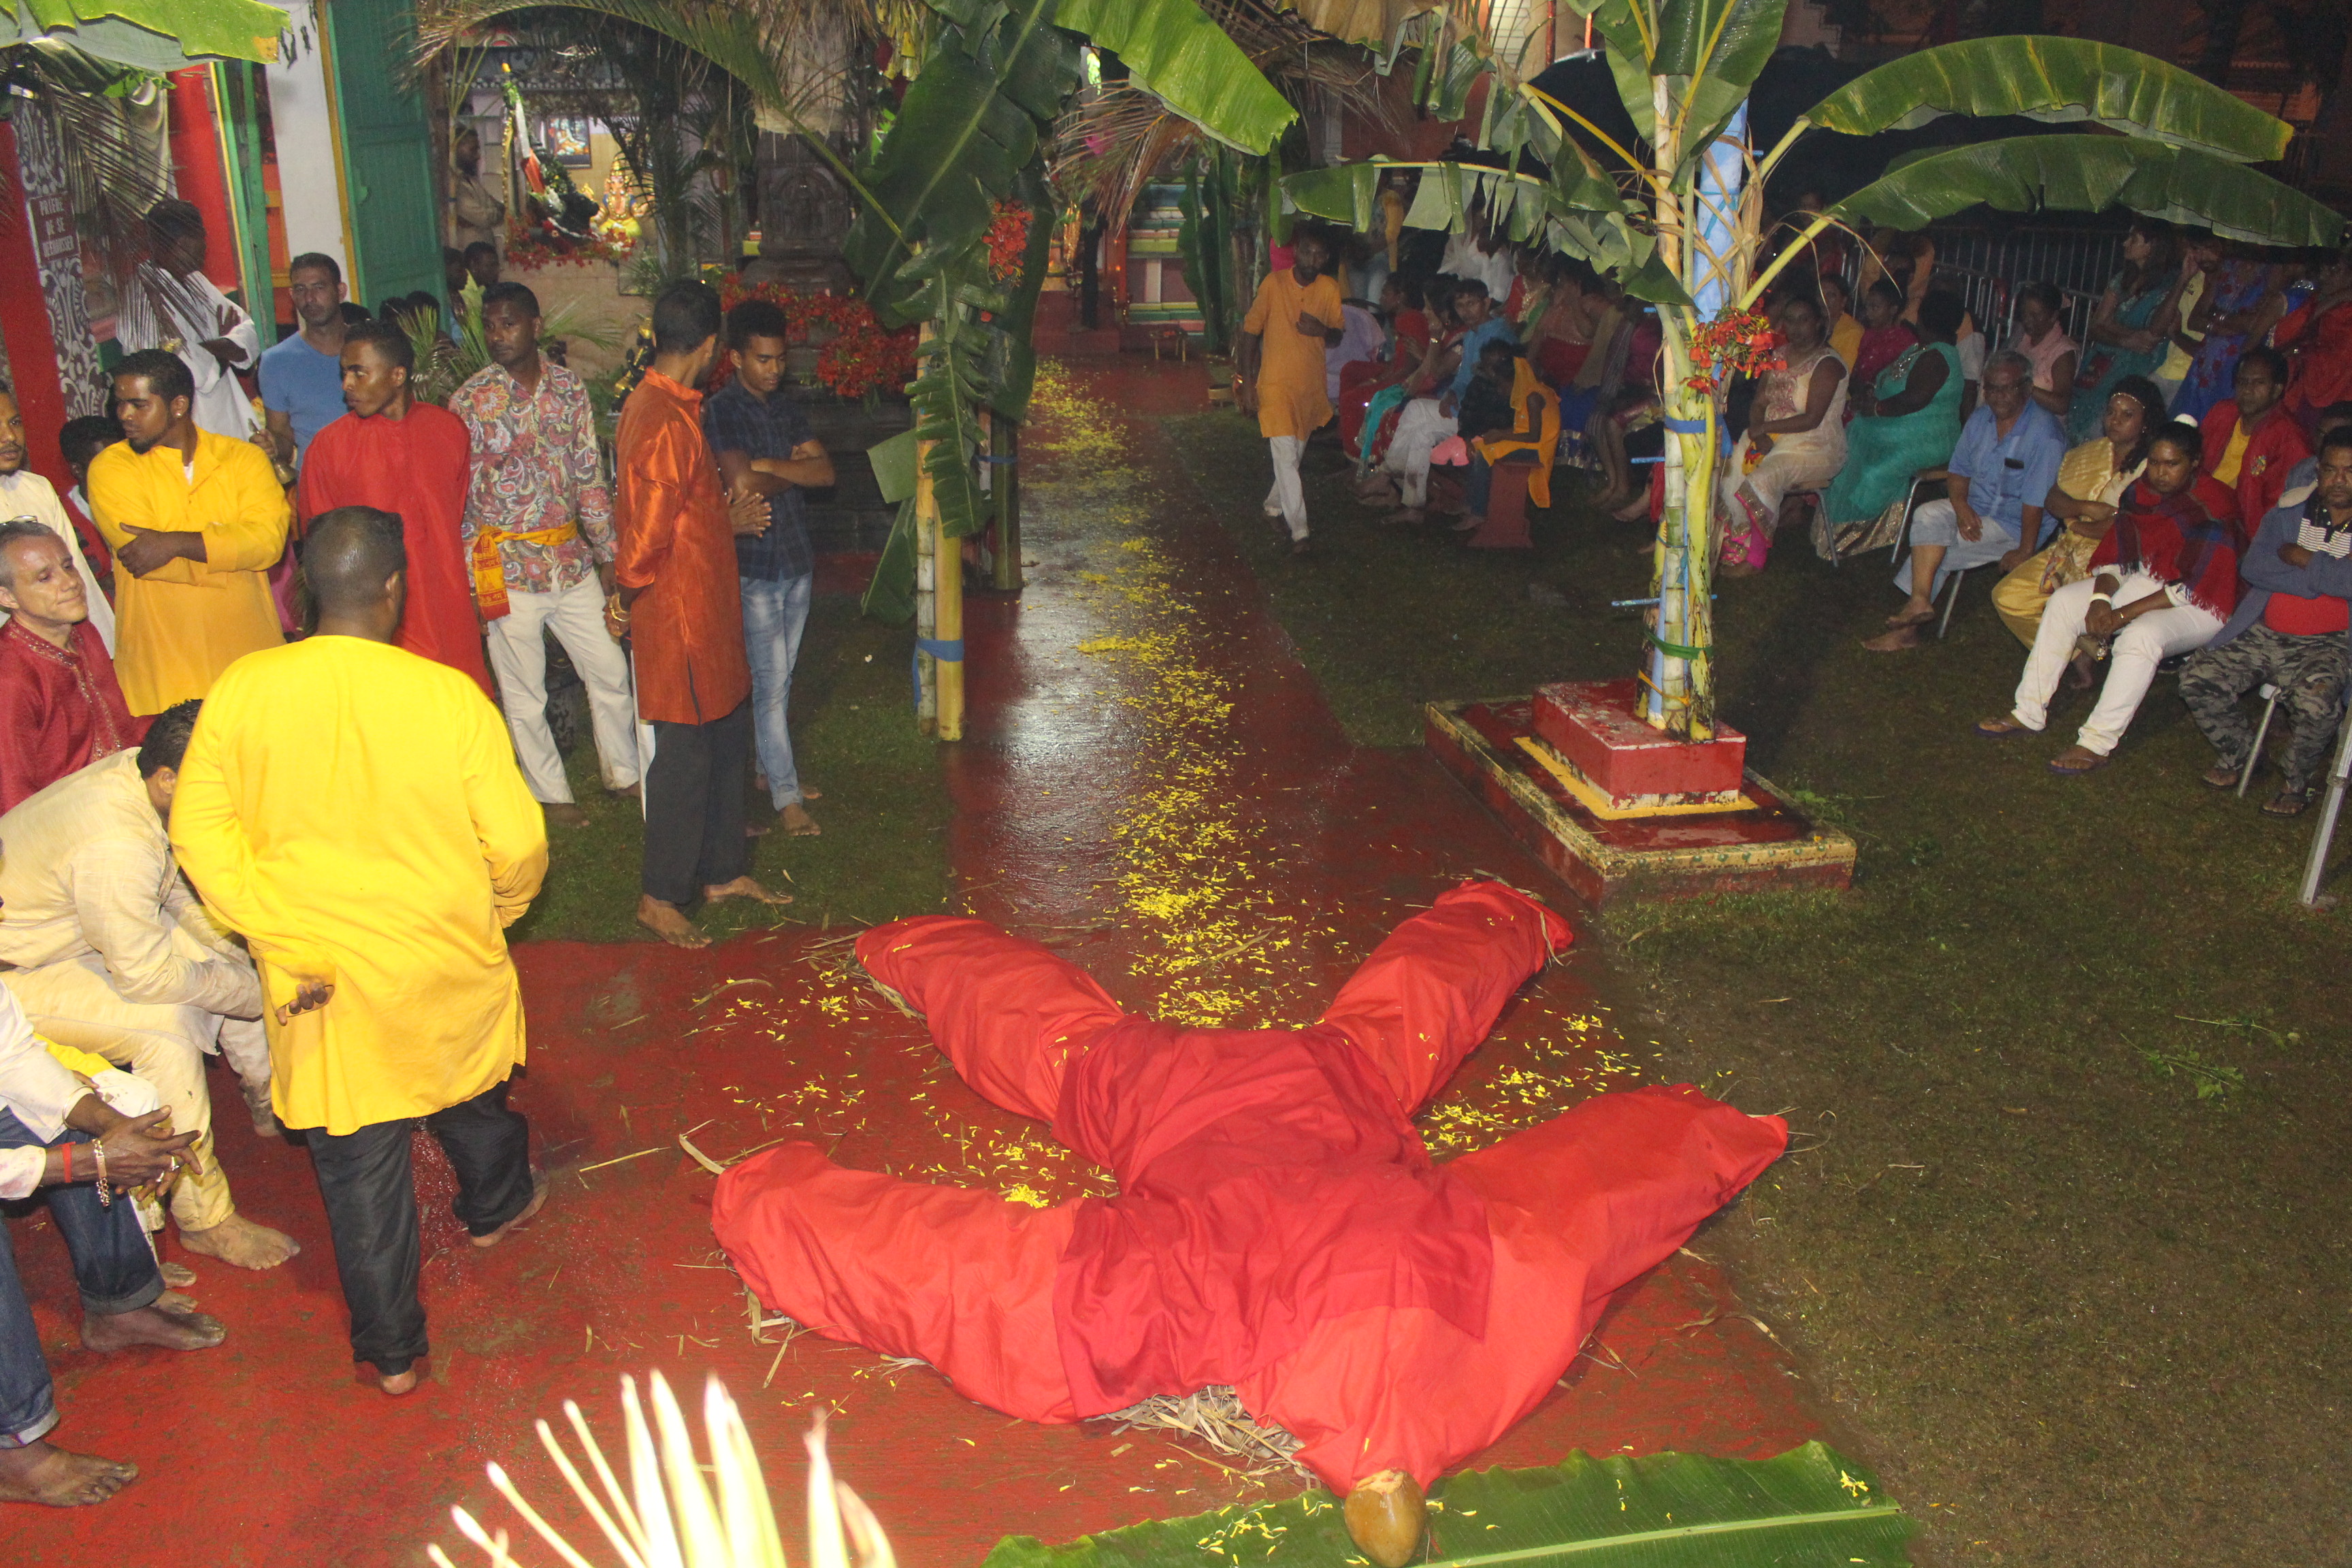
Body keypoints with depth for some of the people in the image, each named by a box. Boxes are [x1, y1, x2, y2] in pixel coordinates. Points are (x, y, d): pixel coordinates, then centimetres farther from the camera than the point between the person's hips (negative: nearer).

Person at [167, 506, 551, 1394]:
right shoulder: (448, 698, -18)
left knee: (357, 1163, 13)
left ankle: (391, 1351, 25)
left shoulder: (242, 690, -11)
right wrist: (494, 912, 8)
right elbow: (516, 845, -13)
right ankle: (495, 1203, 57)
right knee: (469, 1090, 29)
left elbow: (200, 830, -9)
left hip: (315, 978, 1)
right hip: (441, 968, -1)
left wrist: (282, 937, -6)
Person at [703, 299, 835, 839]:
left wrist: (768, 466, -13)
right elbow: (743, 484, -22)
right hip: (754, 566, -7)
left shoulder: (785, 406, 11)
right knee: (770, 683, -4)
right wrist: (794, 469, -6)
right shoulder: (720, 411, -11)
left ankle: (773, 766, 30)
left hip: (797, 558, 7)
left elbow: (825, 472, 0)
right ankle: (786, 796, 1)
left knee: (781, 677, 16)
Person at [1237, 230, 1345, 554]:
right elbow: (1251, 331, -5)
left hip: (1311, 384, 5)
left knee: (1296, 453, 18)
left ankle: (1274, 505, 41)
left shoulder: (1330, 289, 0)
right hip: (1276, 383, -5)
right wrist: (1247, 383, -8)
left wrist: (1322, 330, -15)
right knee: (1285, 457, -11)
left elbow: (1337, 336, 11)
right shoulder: (1274, 283, -10)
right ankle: (1299, 531, -11)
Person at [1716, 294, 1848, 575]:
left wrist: (1763, 427, -16)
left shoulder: (1827, 365, -11)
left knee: (1762, 480, -32)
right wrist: (1758, 433, -10)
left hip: (1815, 449, -7)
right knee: (1729, 468, -18)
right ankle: (1734, 545, -12)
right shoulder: (1780, 355, 12)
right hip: (1772, 441, 7)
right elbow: (1760, 401, 10)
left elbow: (1812, 419, -19)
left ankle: (1755, 557, -18)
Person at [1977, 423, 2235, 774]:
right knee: (2063, 602, -8)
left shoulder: (2211, 510, -20)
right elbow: (2115, 556, 3)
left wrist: (2123, 614, -24)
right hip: (2141, 583, 8)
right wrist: (2101, 598, -17)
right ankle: (2029, 712, -5)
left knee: (2141, 635, -36)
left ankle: (2097, 743, -31)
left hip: (2199, 608, -8)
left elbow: (2192, 590, -22)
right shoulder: (2141, 492, 0)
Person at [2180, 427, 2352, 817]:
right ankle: (2240, 752, 13)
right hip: (2263, 633, 4)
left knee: (2316, 704, -32)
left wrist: (2299, 557, -7)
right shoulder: (2289, 513, 12)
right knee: (2197, 678, -14)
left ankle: (2297, 778, -1)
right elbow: (2252, 566, -6)